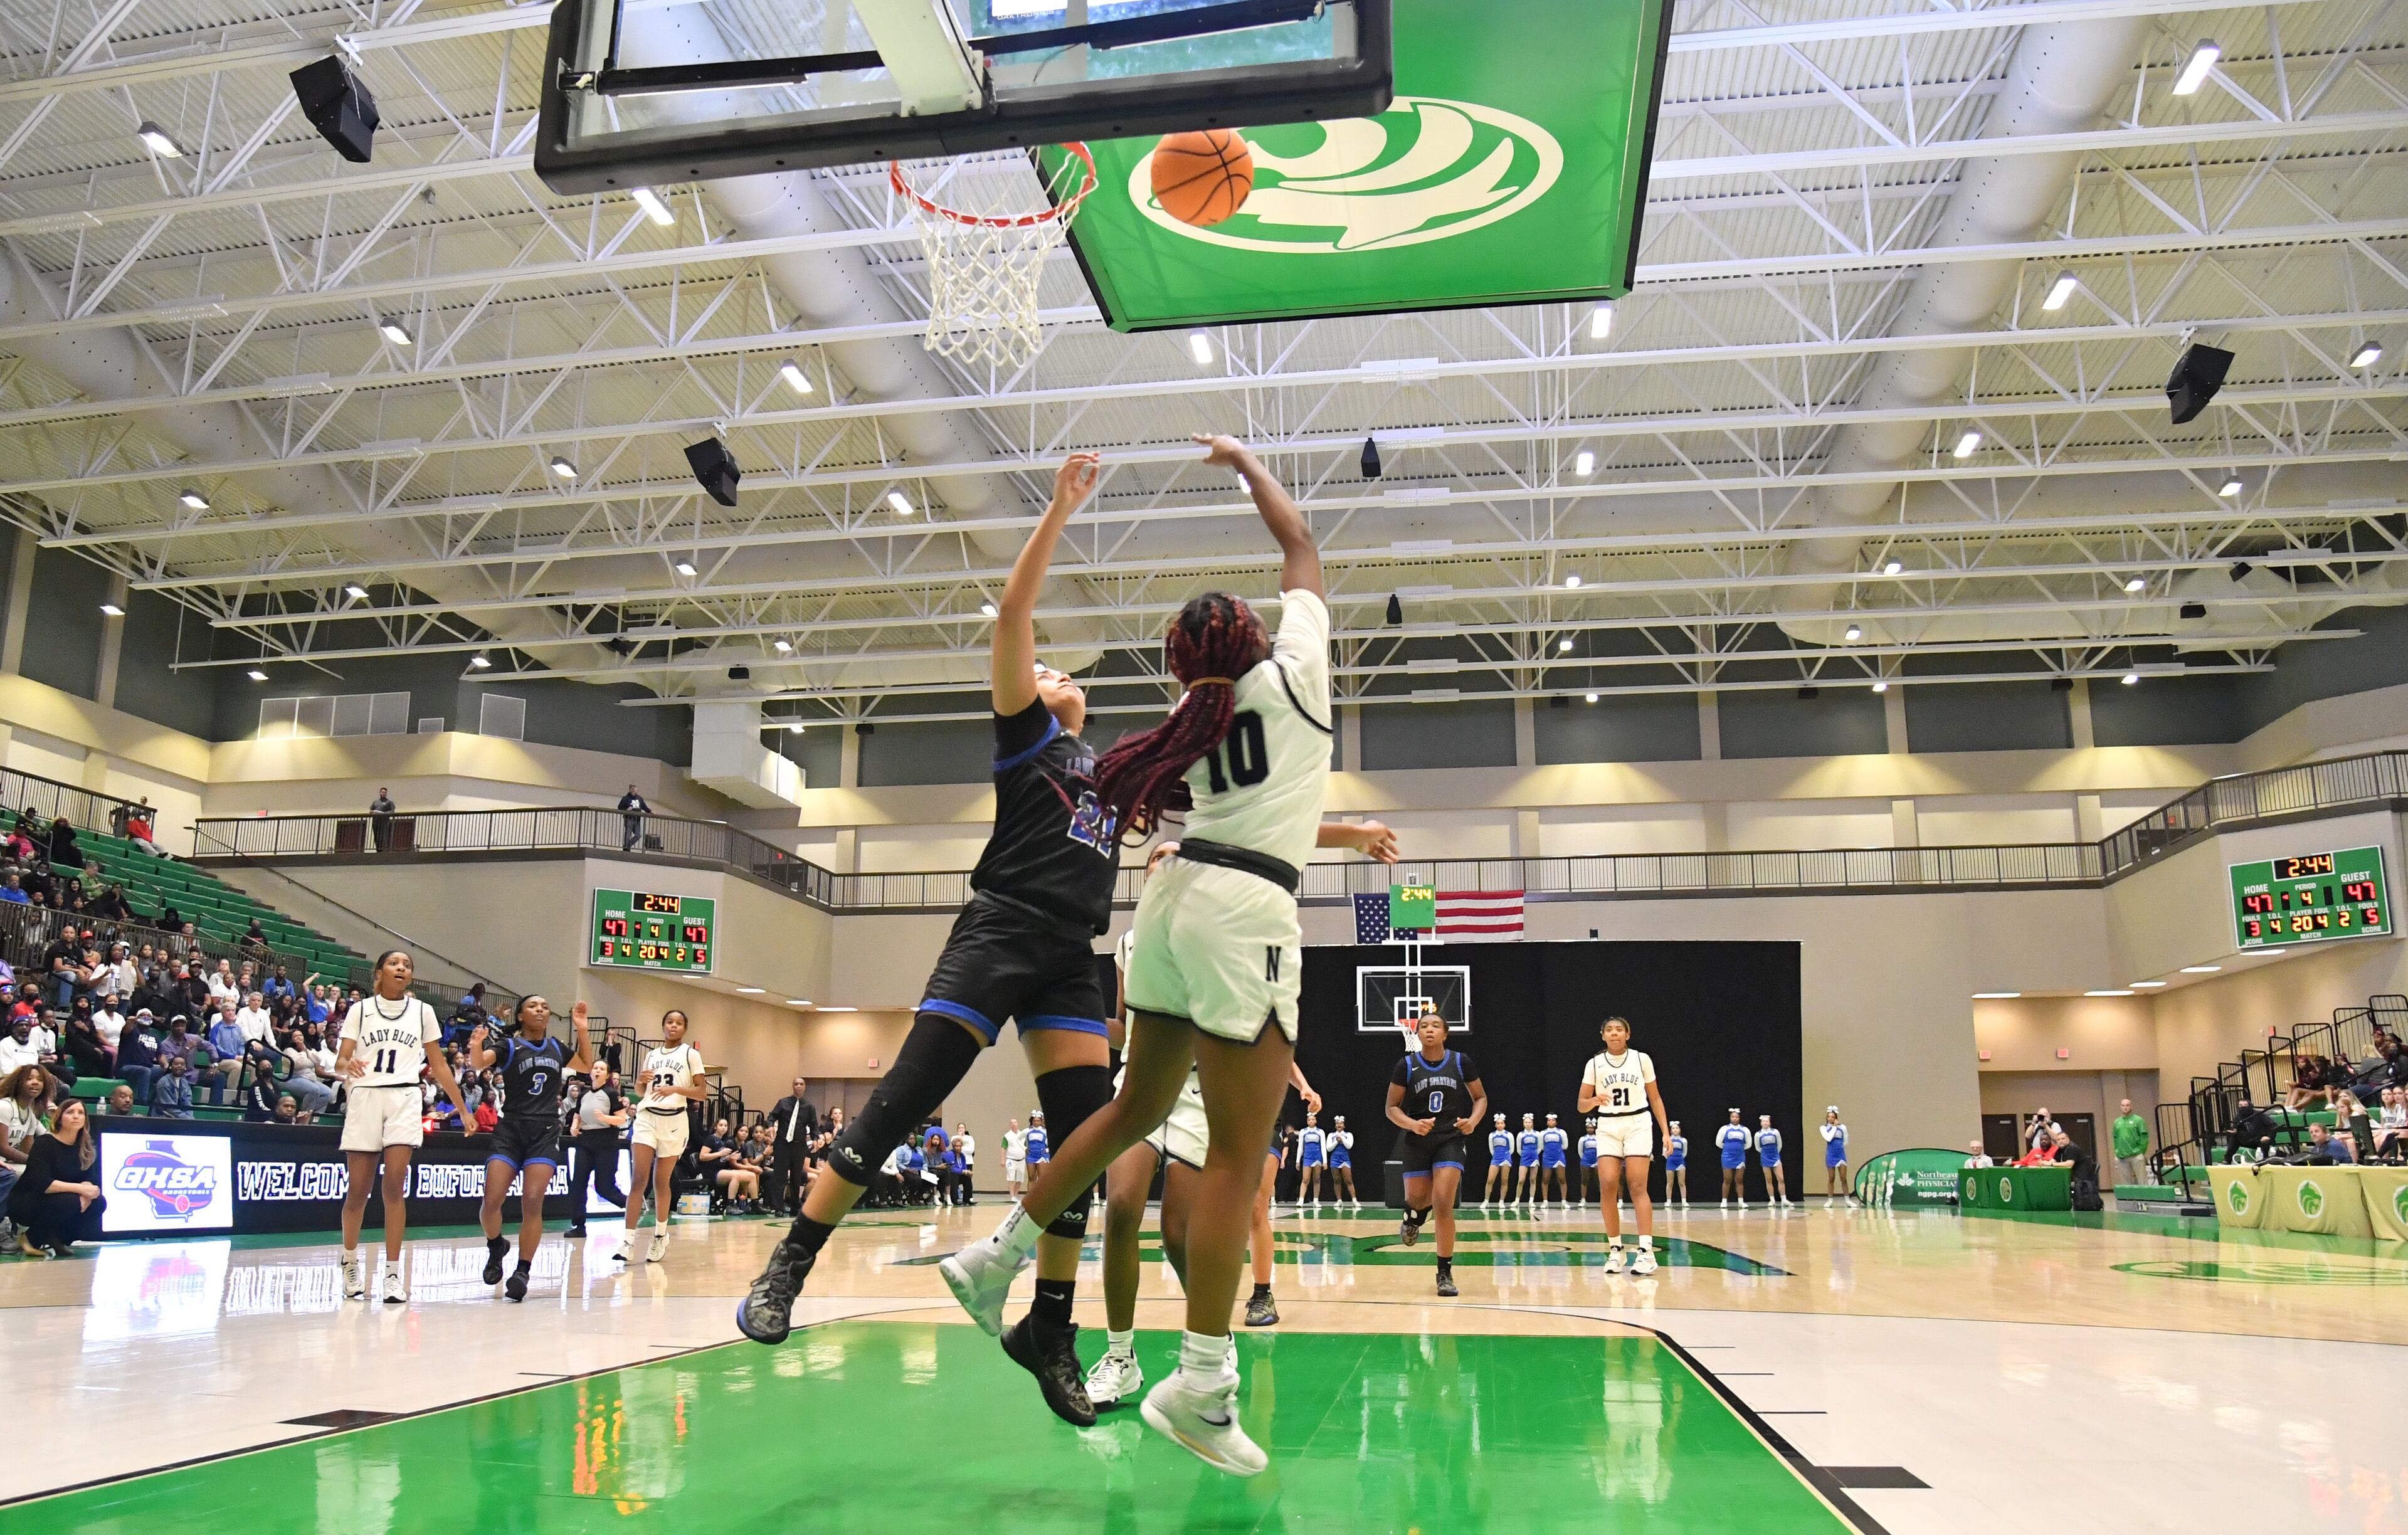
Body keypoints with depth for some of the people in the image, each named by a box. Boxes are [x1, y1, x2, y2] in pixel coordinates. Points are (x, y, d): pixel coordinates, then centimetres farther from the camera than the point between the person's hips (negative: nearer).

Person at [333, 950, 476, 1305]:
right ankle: (350, 1260, 26)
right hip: (365, 1096, 0)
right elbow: (340, 1062, 4)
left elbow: (439, 1065, 14)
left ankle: (394, 1272, -7)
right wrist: (347, 1065, -21)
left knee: (396, 1185, -10)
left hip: (404, 1099, 0)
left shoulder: (422, 1011, 12)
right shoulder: (361, 1009, 9)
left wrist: (463, 1108, 12)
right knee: (358, 1188, 3)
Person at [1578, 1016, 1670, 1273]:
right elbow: (1582, 1105, 4)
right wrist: (1594, 1101, -19)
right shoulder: (1594, 1064, 3)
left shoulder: (1642, 1059, 2)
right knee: (1608, 1186, -11)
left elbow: (1655, 1098, 9)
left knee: (1637, 1187, -11)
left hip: (1637, 1125, -1)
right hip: (1608, 1127, 1)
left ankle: (1646, 1252, -14)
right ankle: (1615, 1249, -1)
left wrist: (1666, 1131, 2)